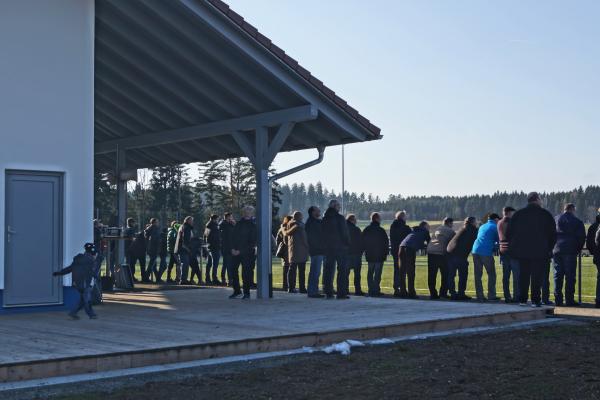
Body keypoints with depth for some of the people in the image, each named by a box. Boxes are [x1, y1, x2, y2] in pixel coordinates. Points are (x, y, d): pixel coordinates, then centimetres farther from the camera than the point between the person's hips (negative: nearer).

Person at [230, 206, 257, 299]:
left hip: (247, 252, -5)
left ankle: (247, 292, 5)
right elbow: (234, 237, 14)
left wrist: (239, 250, -12)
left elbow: (252, 241, -9)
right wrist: (233, 248, -1)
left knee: (246, 272, -4)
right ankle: (237, 291, 17)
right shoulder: (239, 224, 12)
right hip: (236, 252, 5)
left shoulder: (253, 225, -4)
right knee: (234, 270, 5)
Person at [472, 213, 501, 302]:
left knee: (478, 275, 7)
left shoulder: (482, 227, 24)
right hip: (486, 252, -6)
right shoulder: (495, 227, 4)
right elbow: (499, 241, 6)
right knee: (491, 274, 4)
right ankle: (491, 296, 0)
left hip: (475, 251, 6)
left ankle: (480, 296, 6)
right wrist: (495, 248, 25)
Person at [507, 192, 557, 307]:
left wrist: (513, 247, 15)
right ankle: (535, 300, -2)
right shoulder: (546, 215, -1)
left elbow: (509, 233, 8)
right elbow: (553, 234, 1)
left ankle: (522, 299, 11)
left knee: (523, 275, 10)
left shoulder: (518, 214, 6)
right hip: (539, 251, -3)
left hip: (522, 251, 3)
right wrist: (549, 249, 10)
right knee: (537, 276, 1)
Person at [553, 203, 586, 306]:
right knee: (570, 276, 0)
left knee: (558, 275, 7)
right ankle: (569, 300, -2)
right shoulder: (577, 222, 0)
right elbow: (582, 237, -1)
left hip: (556, 251, 3)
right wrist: (578, 250, 10)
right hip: (570, 251, -3)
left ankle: (558, 299, 5)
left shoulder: (555, 220, 8)